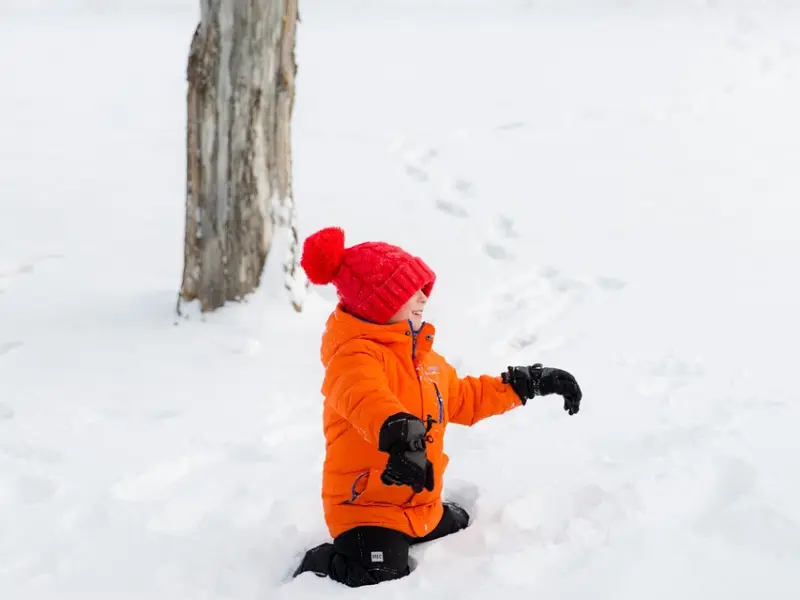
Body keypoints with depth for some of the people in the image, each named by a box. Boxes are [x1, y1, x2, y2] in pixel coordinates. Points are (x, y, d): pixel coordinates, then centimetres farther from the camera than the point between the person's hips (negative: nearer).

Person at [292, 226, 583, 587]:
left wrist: (529, 383, 23)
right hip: (365, 506, -10)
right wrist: (400, 435, -68)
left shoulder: (419, 353, 10)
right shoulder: (355, 354, -23)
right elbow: (366, 400, -47)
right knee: (382, 584, -26)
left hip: (421, 506, 10)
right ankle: (324, 562, 2)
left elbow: (464, 398, 24)